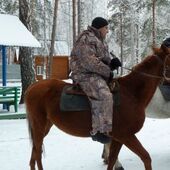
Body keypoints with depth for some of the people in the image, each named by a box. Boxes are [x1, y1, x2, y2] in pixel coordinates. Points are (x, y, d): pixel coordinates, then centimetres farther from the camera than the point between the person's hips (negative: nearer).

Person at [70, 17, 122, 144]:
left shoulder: (99, 41, 22)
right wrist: (108, 72, -18)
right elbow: (90, 62, -21)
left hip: (98, 75, 11)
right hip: (86, 76, -11)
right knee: (104, 95, -31)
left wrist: (112, 64, 3)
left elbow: (103, 60, 26)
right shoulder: (85, 39, -11)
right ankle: (99, 130, -33)